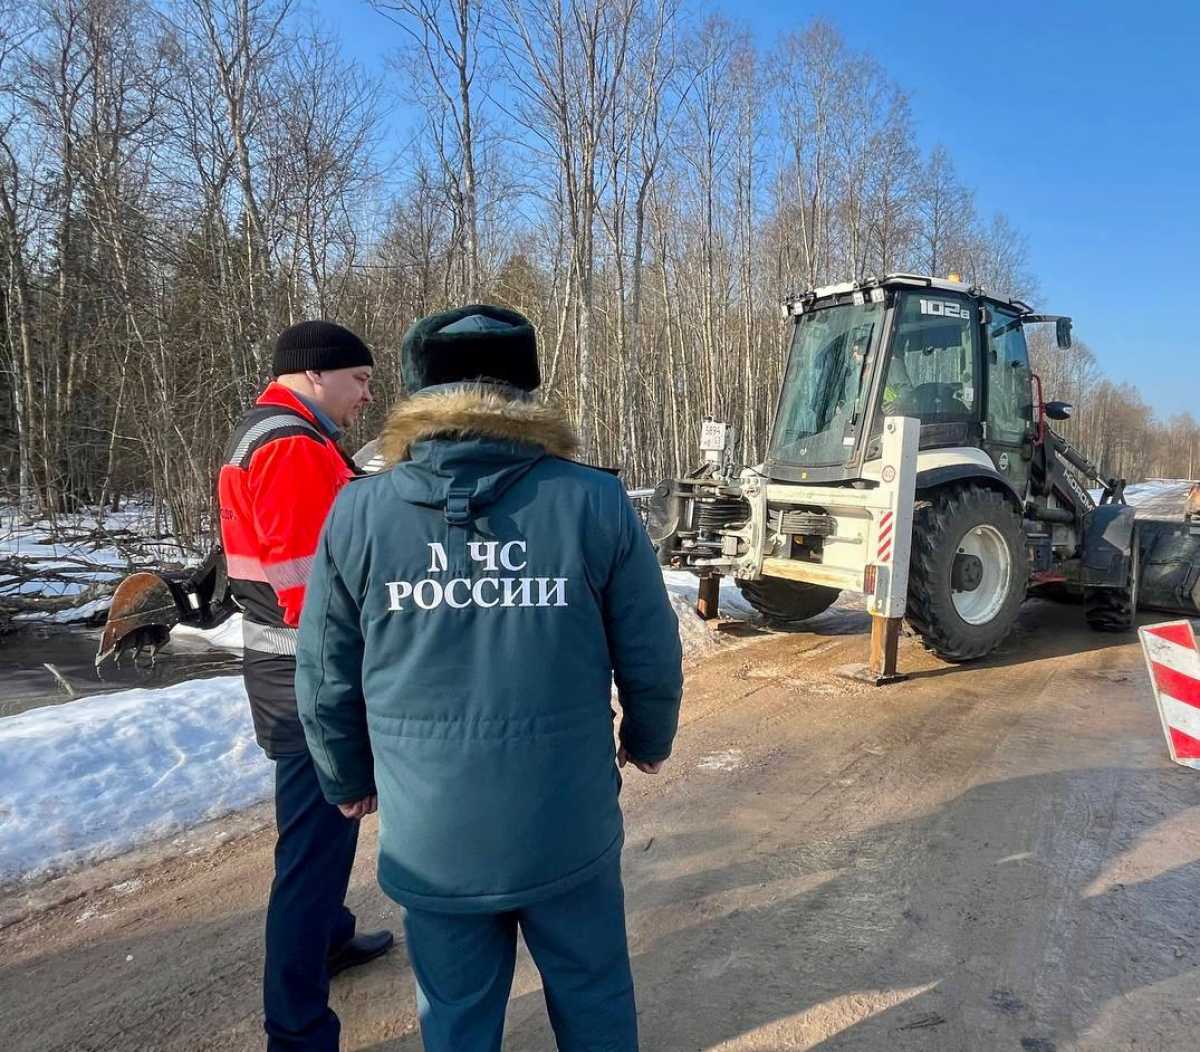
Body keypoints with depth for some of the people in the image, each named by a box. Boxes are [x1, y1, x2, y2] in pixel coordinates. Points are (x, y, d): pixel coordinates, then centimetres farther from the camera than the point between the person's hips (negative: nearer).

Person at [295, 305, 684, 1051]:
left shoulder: (359, 513, -8)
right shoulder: (595, 503, -11)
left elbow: (326, 679, 0)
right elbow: (652, 656, -5)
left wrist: (349, 778, 19)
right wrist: (648, 741, 16)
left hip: (430, 832, 1)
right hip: (568, 822, 0)